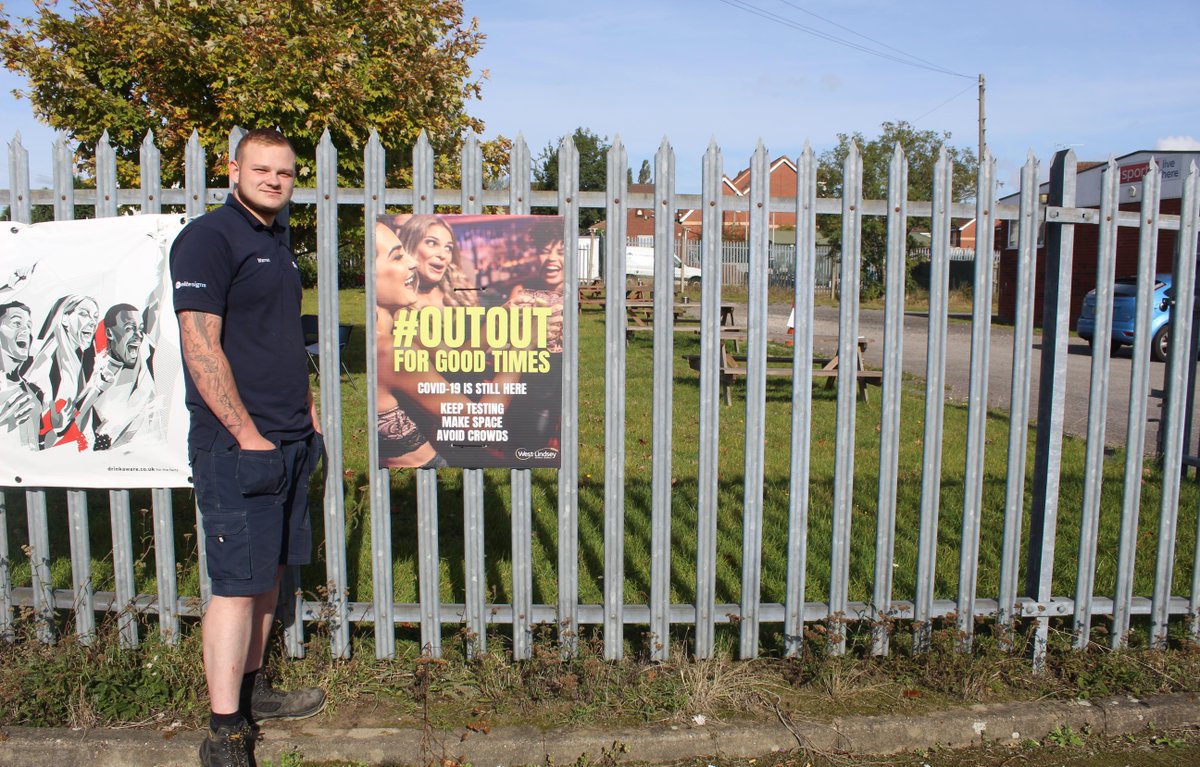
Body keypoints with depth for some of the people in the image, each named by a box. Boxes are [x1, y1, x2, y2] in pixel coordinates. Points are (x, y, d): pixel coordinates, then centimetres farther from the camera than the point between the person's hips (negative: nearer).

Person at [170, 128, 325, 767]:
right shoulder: (208, 237, -10)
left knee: (270, 571, 16)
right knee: (237, 585, -5)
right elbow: (200, 346, -17)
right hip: (237, 445, -9)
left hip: (289, 442, 9)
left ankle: (251, 690, 30)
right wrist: (248, 434, -17)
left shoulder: (276, 244, 17)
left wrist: (308, 415, 18)